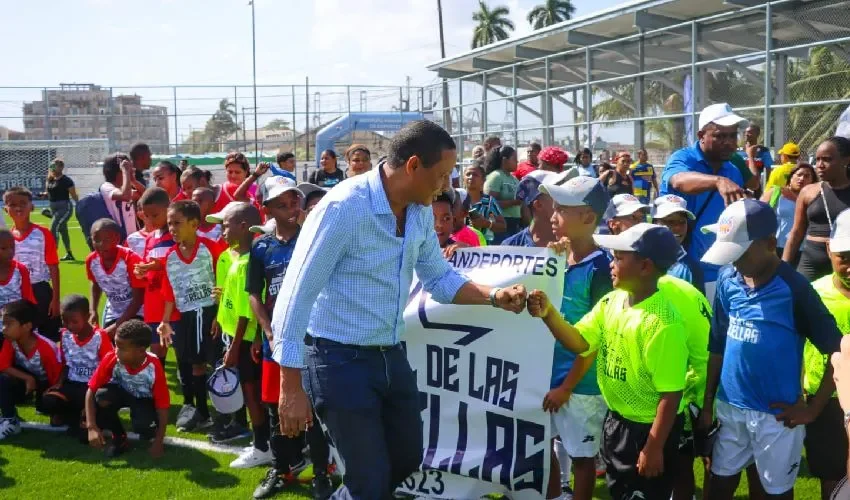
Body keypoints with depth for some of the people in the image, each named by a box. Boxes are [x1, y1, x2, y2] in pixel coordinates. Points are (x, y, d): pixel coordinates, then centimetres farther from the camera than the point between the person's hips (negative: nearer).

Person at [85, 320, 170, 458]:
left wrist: (158, 441, -26)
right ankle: (119, 437, -6)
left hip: (144, 399, -2)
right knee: (102, 396, -32)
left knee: (143, 424, -34)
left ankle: (149, 433, 7)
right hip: (121, 392, 2)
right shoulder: (111, 359, -28)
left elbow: (163, 405, -25)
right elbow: (91, 390, -24)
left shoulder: (154, 367, -32)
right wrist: (92, 427, -34)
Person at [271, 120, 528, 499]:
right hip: (339, 359, -8)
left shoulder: (421, 213, 1)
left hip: (391, 356, 8)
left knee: (408, 458, 22)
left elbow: (438, 278, 15)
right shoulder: (343, 208, -22)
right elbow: (296, 295, -20)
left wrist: (494, 296, -3)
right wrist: (291, 387, -21)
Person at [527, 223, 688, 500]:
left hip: (647, 429, -8)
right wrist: (548, 313, -15)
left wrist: (654, 447, -21)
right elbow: (580, 342, 1)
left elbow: (671, 393, -23)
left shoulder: (663, 322, -25)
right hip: (615, 420, 8)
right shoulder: (612, 300, -1)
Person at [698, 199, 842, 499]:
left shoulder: (794, 289, -17)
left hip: (776, 414, -4)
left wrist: (813, 408, -11)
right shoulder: (727, 280, -3)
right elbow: (717, 346, 5)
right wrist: (707, 404, 7)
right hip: (729, 406, 4)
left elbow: (839, 351, -13)